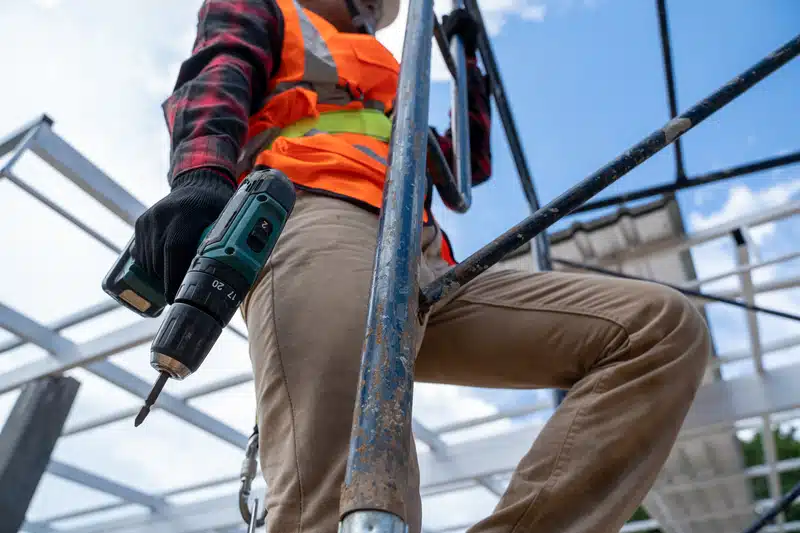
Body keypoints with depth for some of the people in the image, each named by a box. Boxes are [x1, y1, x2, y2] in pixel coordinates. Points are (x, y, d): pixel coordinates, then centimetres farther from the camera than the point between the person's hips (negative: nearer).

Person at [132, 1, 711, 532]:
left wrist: (466, 57, 46)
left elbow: (471, 163, 45)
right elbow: (215, 82, 6)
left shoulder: (387, 79, 45)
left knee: (665, 326, -8)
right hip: (318, 224, -5)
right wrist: (200, 177, -17)